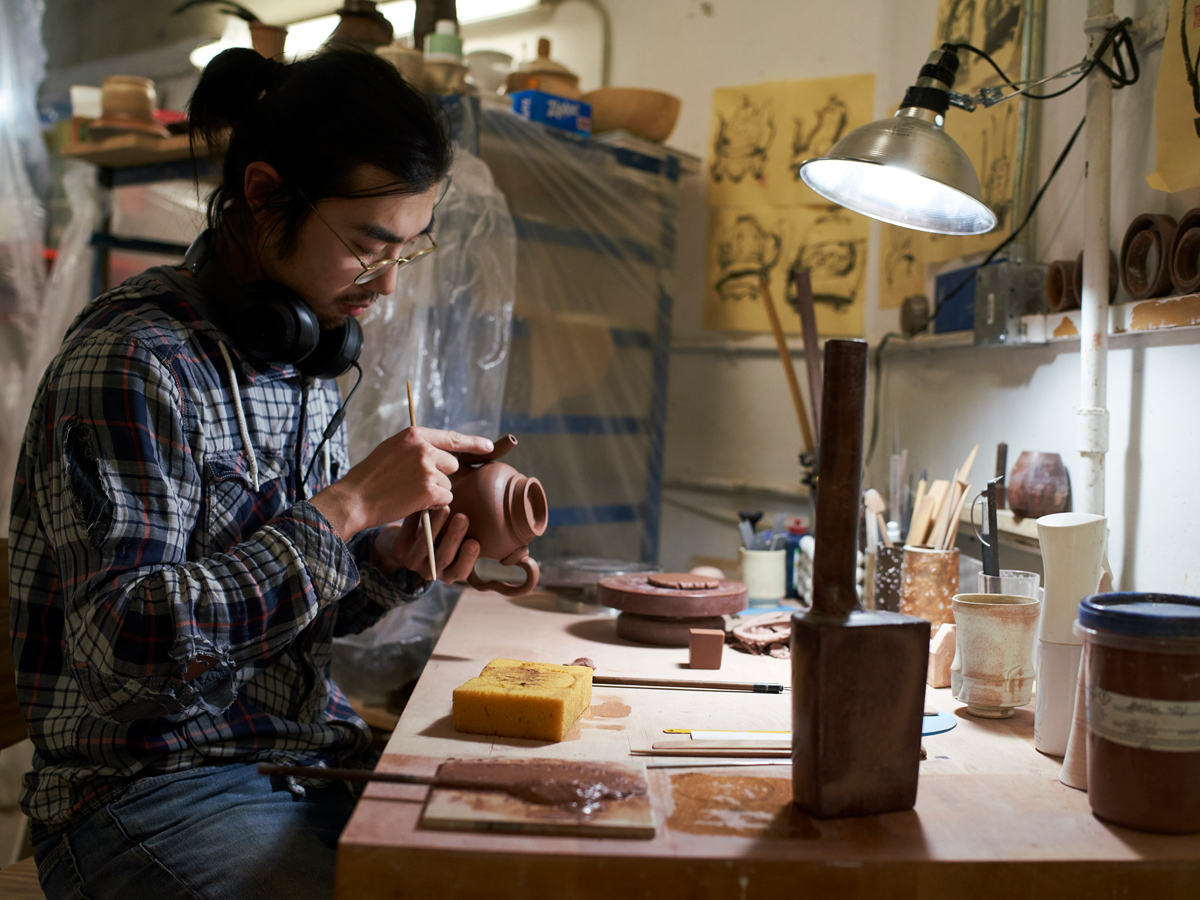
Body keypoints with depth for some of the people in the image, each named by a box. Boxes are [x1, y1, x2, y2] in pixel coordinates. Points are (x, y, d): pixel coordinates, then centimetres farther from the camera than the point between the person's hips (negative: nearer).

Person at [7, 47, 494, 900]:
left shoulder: (309, 357, 8)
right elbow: (121, 644, -23)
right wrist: (346, 507, -23)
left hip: (308, 754, 8)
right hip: (142, 786, -7)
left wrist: (391, 565, -6)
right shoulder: (133, 357, -17)